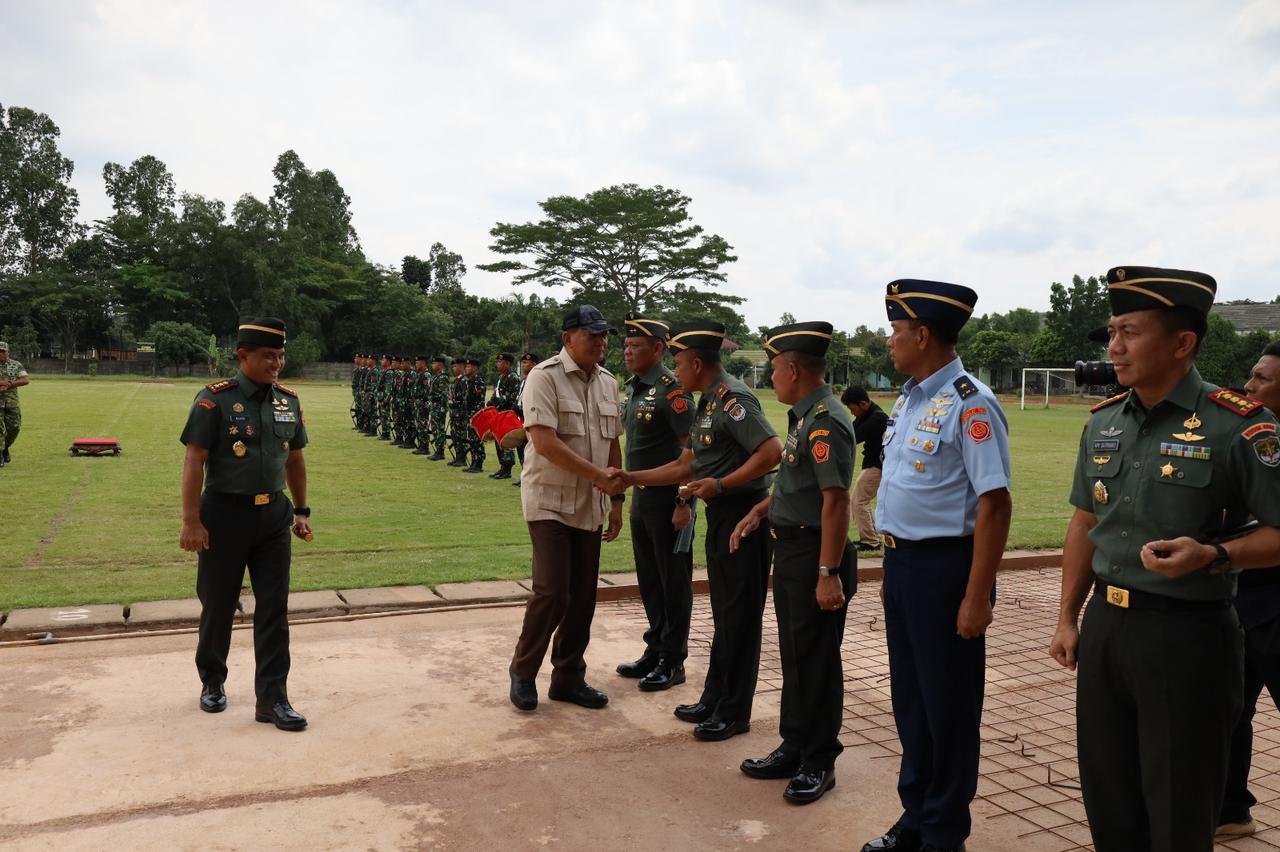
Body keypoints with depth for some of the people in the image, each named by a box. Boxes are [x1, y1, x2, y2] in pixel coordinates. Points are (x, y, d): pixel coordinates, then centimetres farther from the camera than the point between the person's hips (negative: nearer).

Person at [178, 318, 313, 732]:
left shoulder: (289, 401, 4)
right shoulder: (215, 399, -11)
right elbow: (194, 461, -13)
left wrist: (301, 510, 14)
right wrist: (191, 521, -16)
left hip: (274, 515, 4)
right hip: (225, 514, -4)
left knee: (274, 608, 3)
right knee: (218, 605, 11)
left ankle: (272, 698, 10)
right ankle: (212, 681, 34)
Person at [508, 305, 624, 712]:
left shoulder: (607, 382, 10)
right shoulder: (545, 377, -12)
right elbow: (545, 442, -21)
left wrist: (616, 497, 12)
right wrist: (597, 474, -22)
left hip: (590, 506, 7)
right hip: (550, 502, -6)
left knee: (583, 596, 9)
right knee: (552, 592, -10)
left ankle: (568, 677, 22)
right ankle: (522, 671, 12)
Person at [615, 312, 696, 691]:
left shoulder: (671, 389, -15)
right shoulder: (634, 388, 12)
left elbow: (690, 449, -18)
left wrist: (684, 503, -20)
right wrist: (633, 495, 17)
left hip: (668, 500, -9)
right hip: (642, 499, 9)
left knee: (674, 582, 3)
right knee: (649, 580, 16)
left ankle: (672, 662, 14)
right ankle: (655, 651, 28)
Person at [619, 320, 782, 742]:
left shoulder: (733, 398, -16)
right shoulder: (707, 402, 14)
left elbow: (772, 452, -25)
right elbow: (686, 466, 18)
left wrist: (721, 484, -24)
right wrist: (632, 478, 14)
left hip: (742, 515, -10)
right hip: (721, 515, 10)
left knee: (739, 615, 0)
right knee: (723, 612, 16)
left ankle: (733, 713, 10)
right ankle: (714, 700, 27)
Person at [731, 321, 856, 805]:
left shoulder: (826, 423, -20)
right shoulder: (803, 417, 10)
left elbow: (836, 499, -25)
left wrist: (829, 573, -26)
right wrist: (758, 512, 16)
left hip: (814, 555, -10)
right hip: (790, 550, 10)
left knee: (816, 661, 3)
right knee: (793, 655, 18)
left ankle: (818, 763, 18)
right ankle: (794, 747, 32)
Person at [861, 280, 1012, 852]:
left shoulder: (969, 405, -17)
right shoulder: (908, 400, 10)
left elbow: (994, 504, -20)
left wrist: (977, 597, -21)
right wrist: (892, 567, 17)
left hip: (942, 568, -8)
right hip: (901, 563, 9)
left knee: (947, 707, 7)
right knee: (909, 698, 19)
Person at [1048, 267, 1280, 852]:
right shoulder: (1103, 423, 6)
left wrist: (1213, 557, -26)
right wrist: (1067, 618, 11)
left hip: (1185, 635, -5)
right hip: (1105, 627, 6)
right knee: (1107, 802, 18)